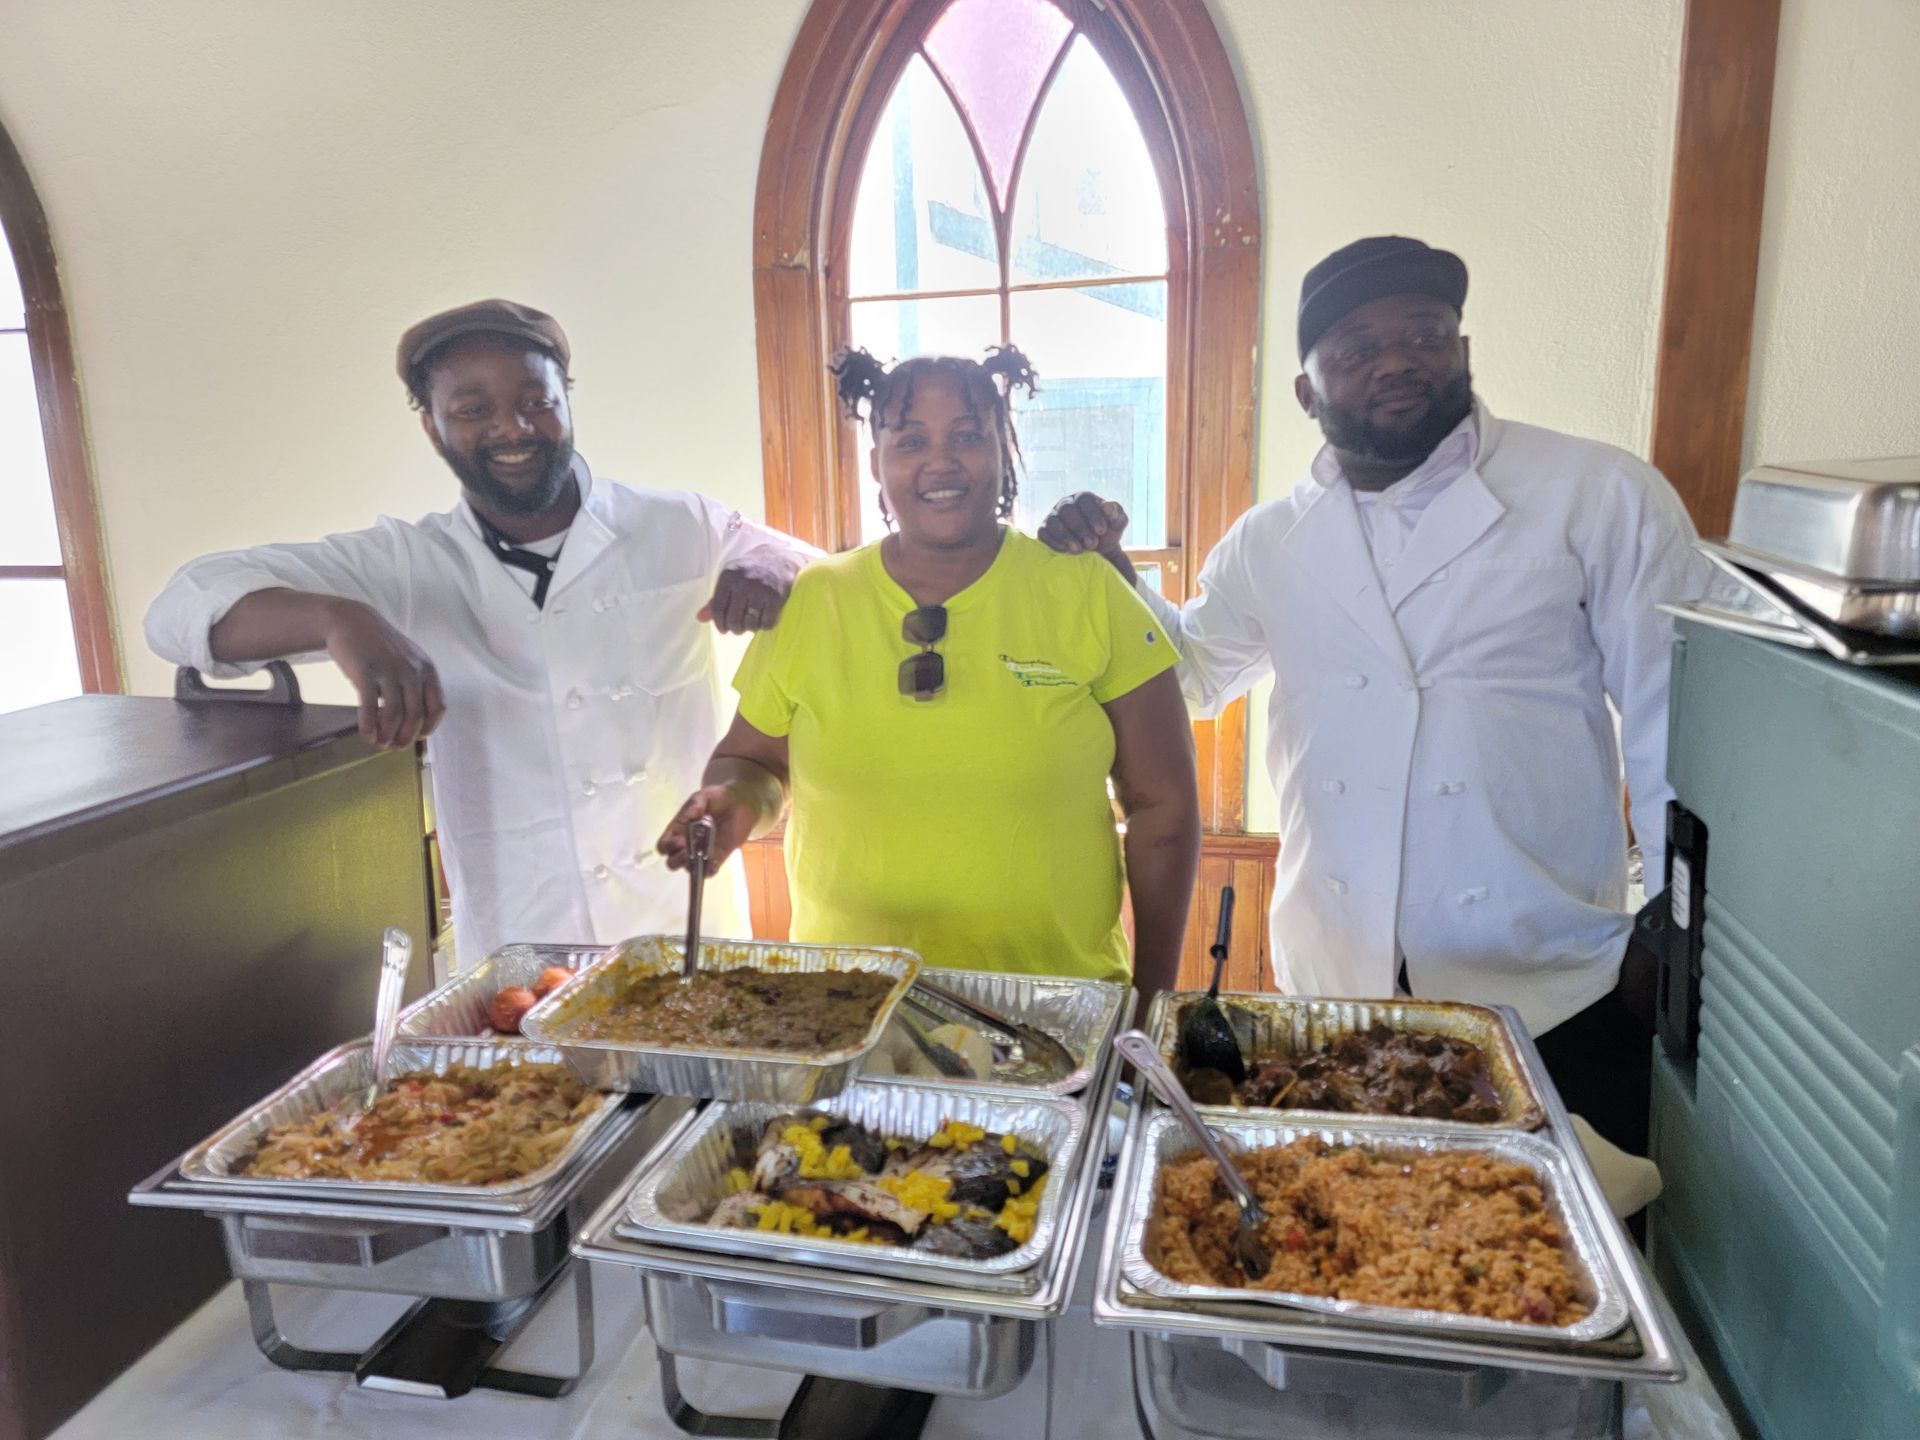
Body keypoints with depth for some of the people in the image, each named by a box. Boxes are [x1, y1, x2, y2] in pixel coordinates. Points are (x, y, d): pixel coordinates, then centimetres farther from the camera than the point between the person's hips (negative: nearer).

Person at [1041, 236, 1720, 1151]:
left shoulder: (1603, 498, -3)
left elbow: (1677, 725, -2)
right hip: (1331, 986, 3)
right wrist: (1107, 569, 6)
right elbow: (1194, 676, 22)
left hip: (1554, 995, -2)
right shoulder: (1267, 543, 7)